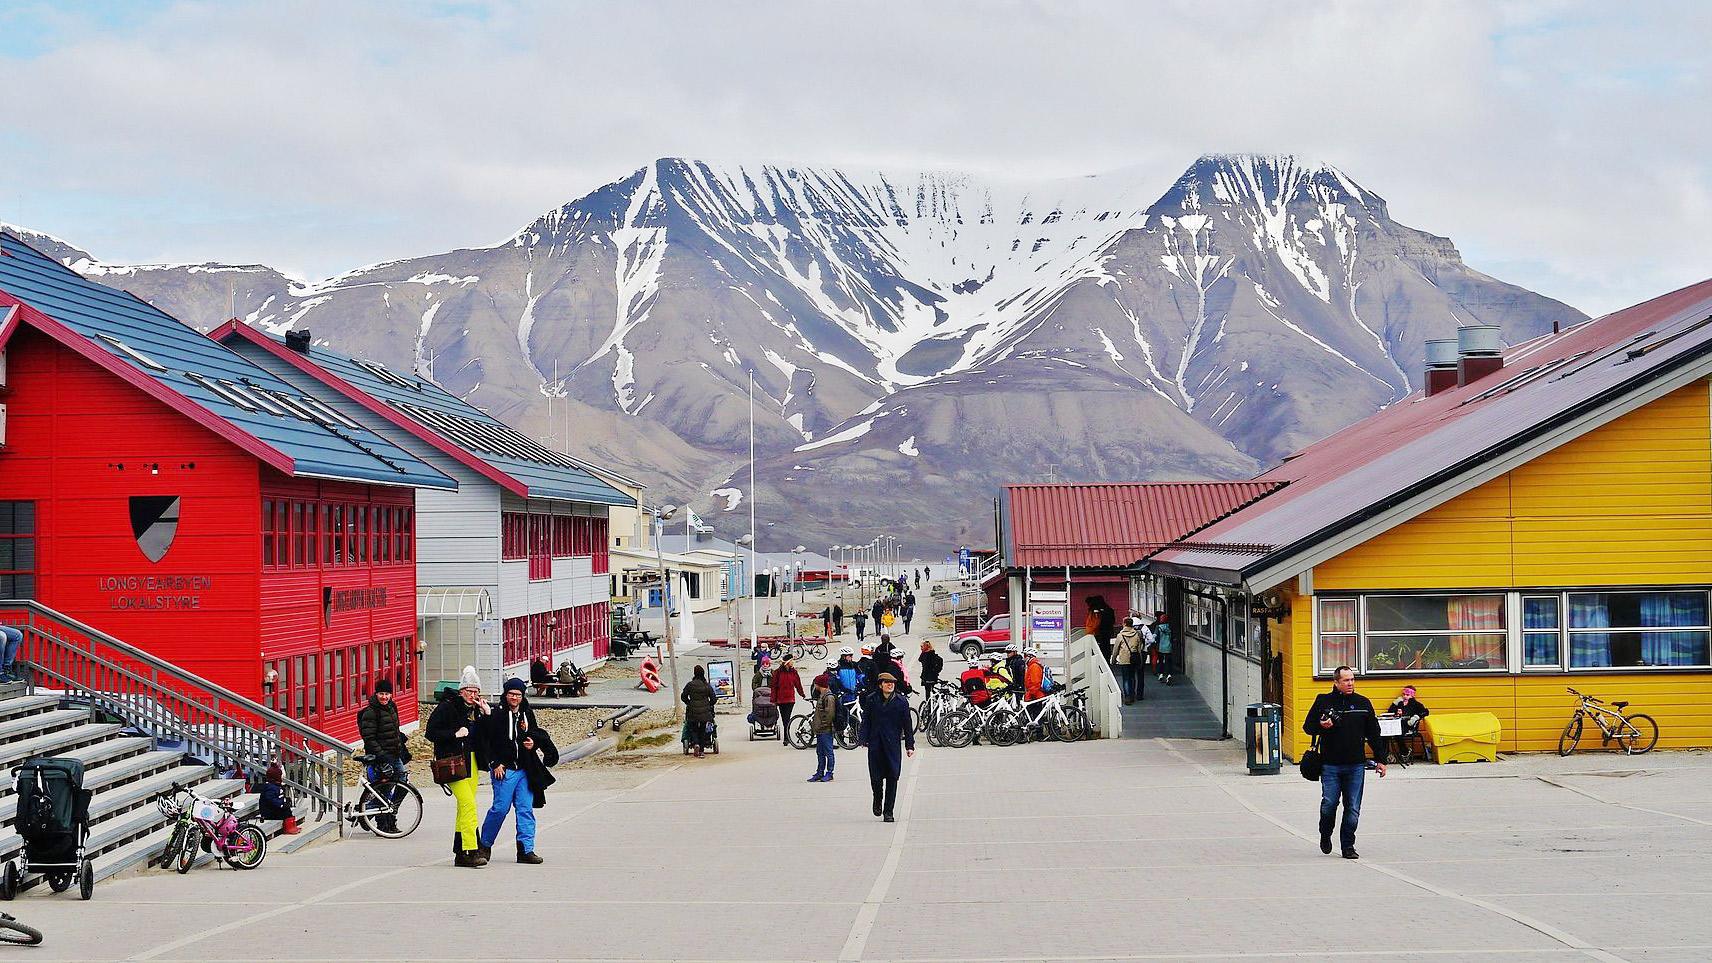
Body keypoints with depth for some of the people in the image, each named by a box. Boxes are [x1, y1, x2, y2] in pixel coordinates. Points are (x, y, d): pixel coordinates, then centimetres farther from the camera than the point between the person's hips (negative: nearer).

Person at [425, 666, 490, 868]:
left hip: (472, 762, 8)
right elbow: (431, 733, -12)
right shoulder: (446, 707, -8)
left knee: (465, 807, 10)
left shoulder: (476, 709, 11)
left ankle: (460, 854, 16)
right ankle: (472, 851, -21)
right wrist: (455, 734, -19)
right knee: (468, 804, -17)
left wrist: (486, 715, -2)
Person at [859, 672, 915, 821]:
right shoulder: (871, 700, 4)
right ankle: (878, 800, 33)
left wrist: (909, 745, 3)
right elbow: (865, 721, 6)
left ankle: (888, 812, 5)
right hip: (875, 744, 0)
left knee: (892, 777, -3)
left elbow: (907, 725, 5)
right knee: (875, 777, 1)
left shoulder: (901, 701, 2)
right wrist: (865, 740, -3)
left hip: (893, 744, 0)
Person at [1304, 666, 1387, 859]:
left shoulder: (1363, 703, 8)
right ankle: (1325, 835, 24)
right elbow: (1308, 726, 8)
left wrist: (1380, 760, 11)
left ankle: (1348, 845, 11)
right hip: (1330, 765, -1)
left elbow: (1373, 733, 13)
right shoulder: (1323, 701, 2)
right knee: (1329, 804, -4)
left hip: (1356, 765, 2)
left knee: (1353, 808, 0)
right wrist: (1321, 726, -14)